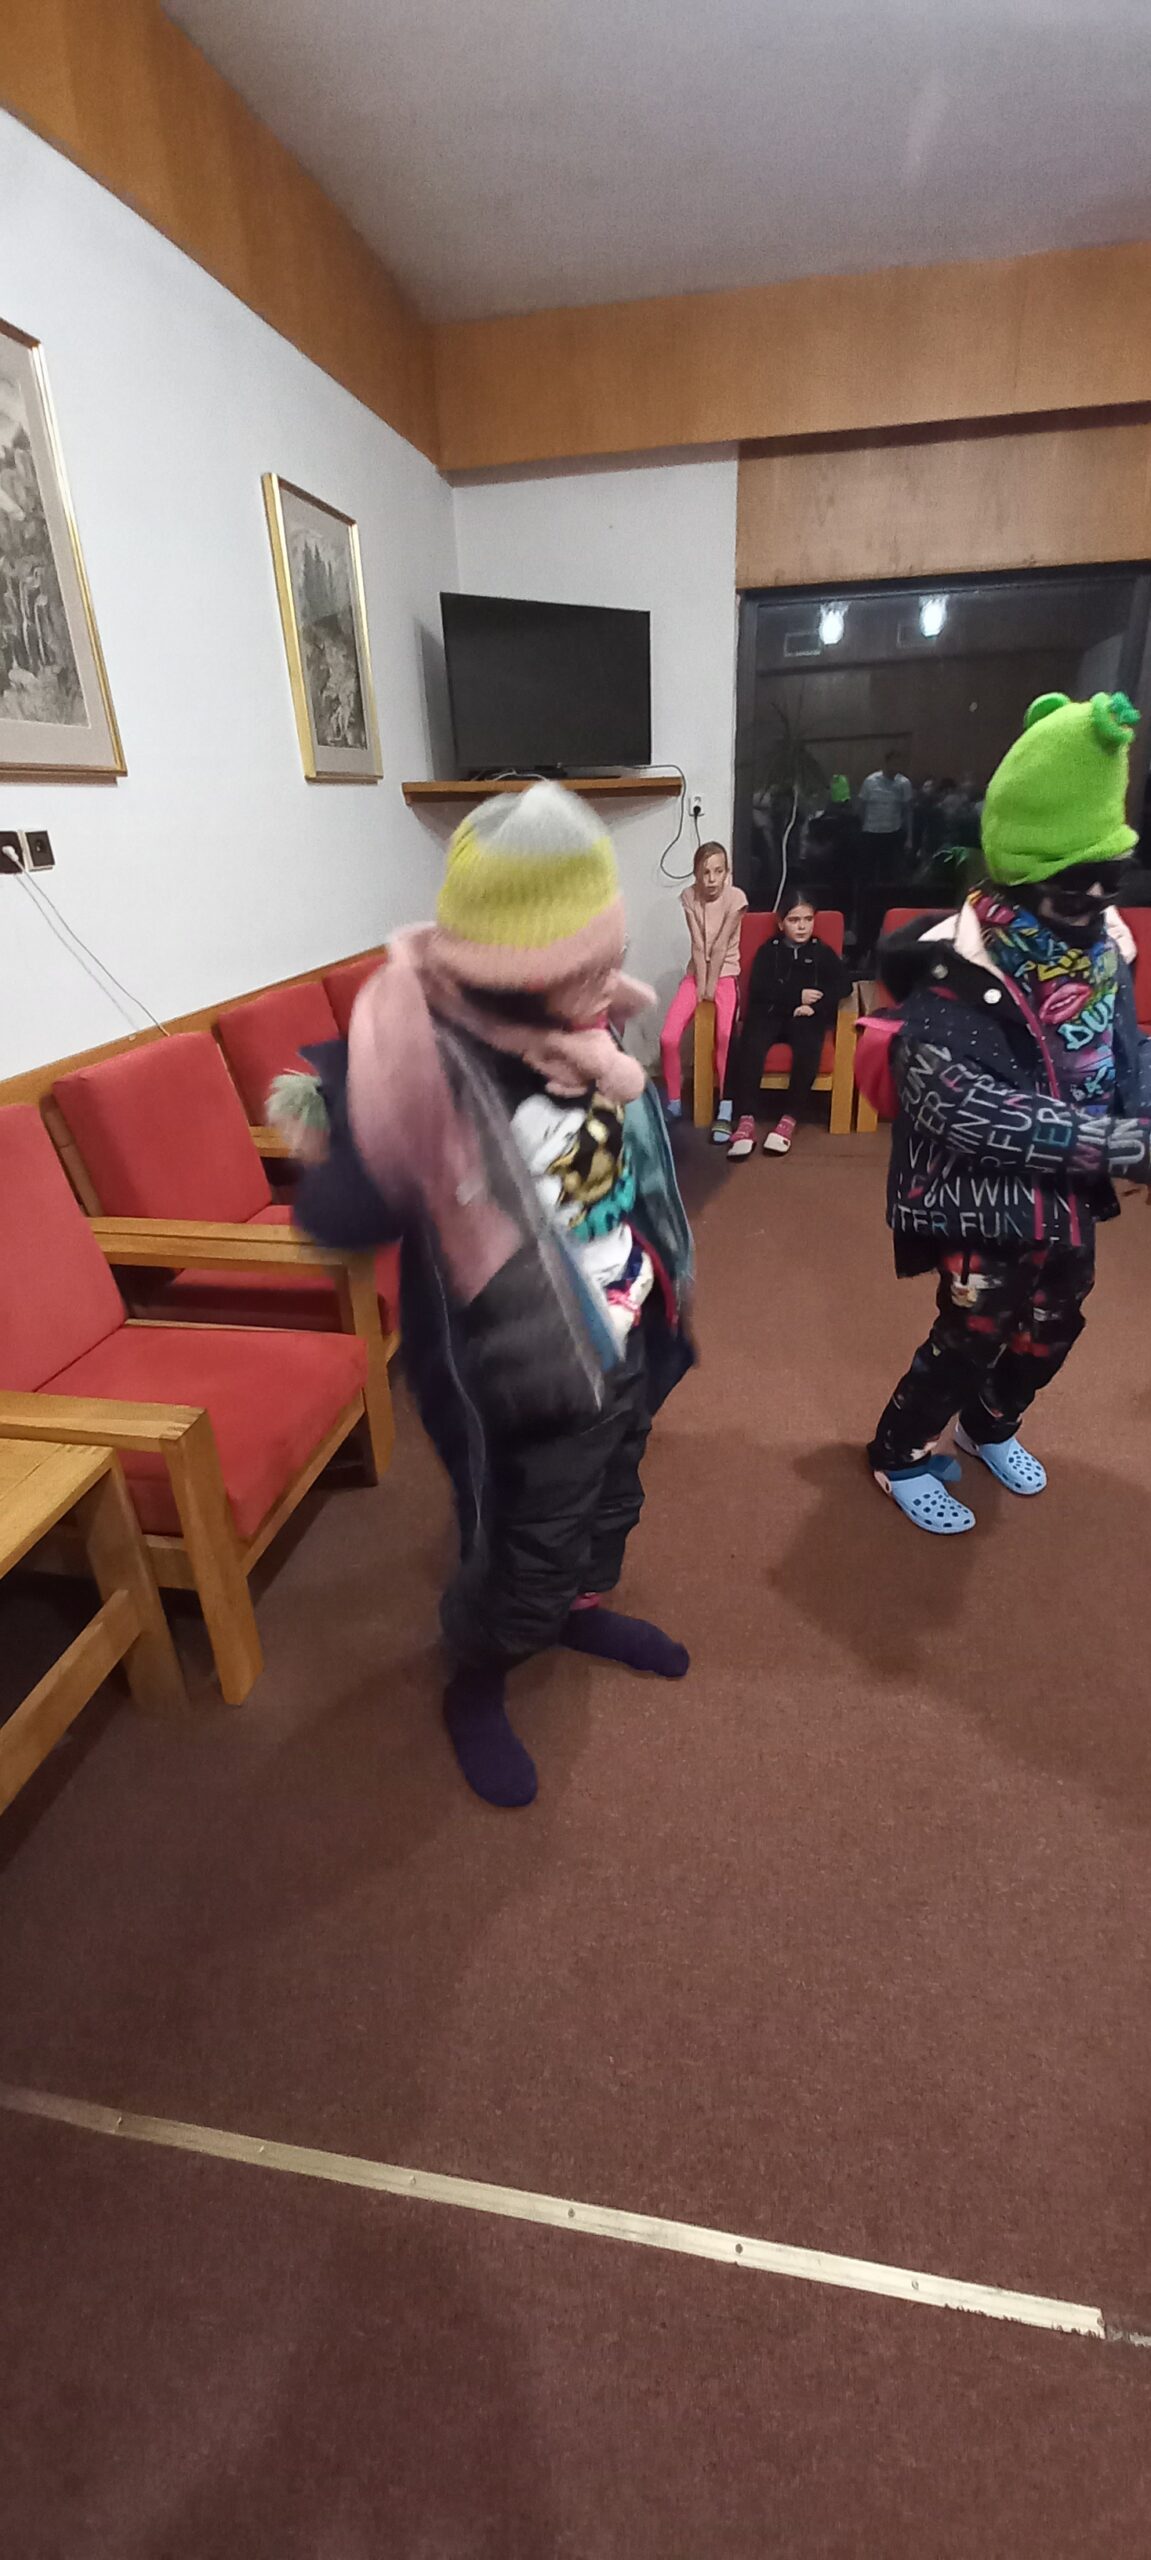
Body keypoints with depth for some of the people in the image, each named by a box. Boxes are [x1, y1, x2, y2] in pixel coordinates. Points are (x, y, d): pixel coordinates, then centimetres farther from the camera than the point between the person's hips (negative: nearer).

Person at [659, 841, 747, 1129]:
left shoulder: (735, 897, -12)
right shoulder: (689, 897, -3)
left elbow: (720, 947, -14)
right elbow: (698, 945, -8)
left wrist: (711, 986, -14)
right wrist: (700, 985, -12)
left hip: (725, 974, -3)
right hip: (696, 973, 3)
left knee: (725, 1035, -30)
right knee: (668, 1038, -16)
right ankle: (674, 1104, 2)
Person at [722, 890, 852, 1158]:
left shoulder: (822, 952, 18)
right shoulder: (768, 950, 15)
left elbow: (844, 985, 5)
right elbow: (759, 989, 0)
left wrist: (815, 1005, -12)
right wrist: (797, 996, -9)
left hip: (806, 1017, 0)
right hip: (769, 1013, 0)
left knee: (808, 1049, -34)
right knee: (749, 1046, -33)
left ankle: (789, 1120, -33)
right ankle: (745, 1121, -39)